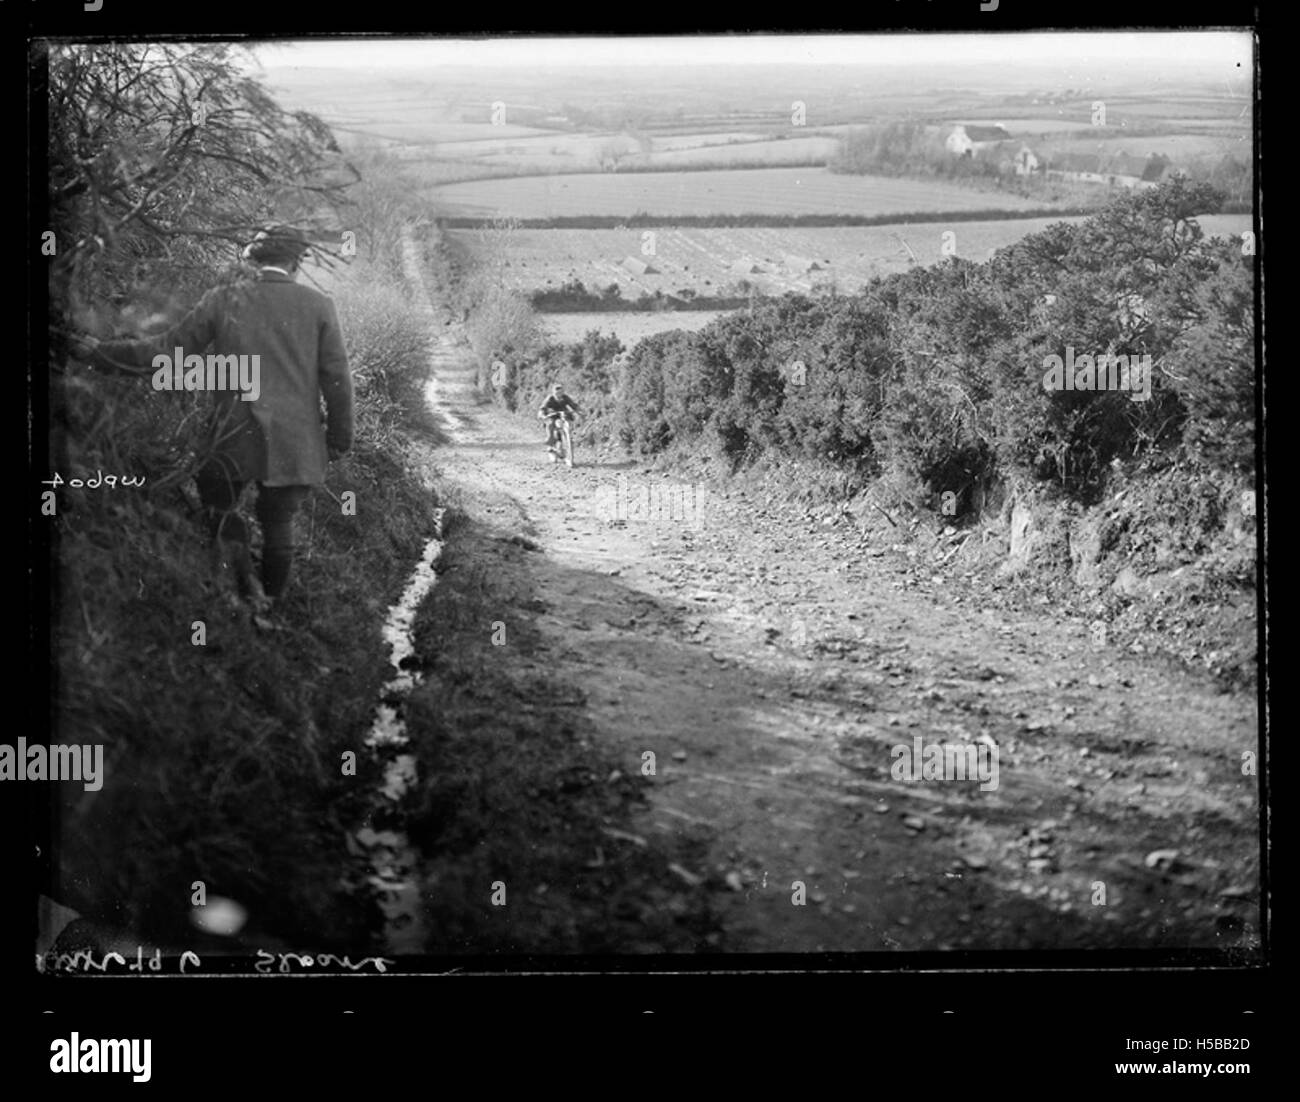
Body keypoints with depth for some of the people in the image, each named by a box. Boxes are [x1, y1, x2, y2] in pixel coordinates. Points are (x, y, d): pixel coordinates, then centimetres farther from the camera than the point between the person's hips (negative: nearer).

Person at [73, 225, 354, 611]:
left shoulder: (223, 302, -1)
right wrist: (340, 438, 9)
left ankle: (245, 583, 2)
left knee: (218, 505, 20)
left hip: (235, 439, -1)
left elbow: (165, 350, 0)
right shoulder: (318, 305, -1)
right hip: (297, 445, 1)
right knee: (278, 522, 17)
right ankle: (271, 605, 26)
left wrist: (99, 352, 10)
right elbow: (336, 378, -2)